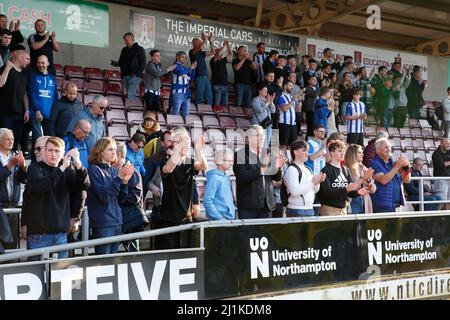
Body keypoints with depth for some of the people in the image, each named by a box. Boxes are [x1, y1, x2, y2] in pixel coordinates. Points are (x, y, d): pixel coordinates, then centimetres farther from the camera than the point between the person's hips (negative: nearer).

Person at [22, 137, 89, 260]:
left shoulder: (67, 170, 10)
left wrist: (79, 166, -24)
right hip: (39, 232, -3)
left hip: (61, 231, 4)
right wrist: (62, 168, -30)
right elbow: (40, 186, -21)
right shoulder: (35, 168, 0)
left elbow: (84, 185, -5)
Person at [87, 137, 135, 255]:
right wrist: (119, 178, -23)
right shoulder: (94, 169, -7)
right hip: (102, 224, -7)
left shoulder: (114, 170, 12)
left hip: (117, 222, 7)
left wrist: (125, 181, -5)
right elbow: (103, 196, -18)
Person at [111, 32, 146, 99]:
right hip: (125, 76, 6)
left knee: (130, 95, -16)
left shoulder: (139, 49, 0)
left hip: (134, 77, -6)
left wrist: (136, 73, -15)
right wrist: (115, 63, -2)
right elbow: (121, 62, 21)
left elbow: (143, 63, -4)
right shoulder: (124, 50, 17)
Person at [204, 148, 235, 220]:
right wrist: (219, 218, -19)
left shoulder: (226, 178, 13)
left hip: (230, 219, 8)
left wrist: (233, 215, 12)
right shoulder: (214, 178, -11)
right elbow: (207, 201, -17)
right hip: (219, 221, -8)